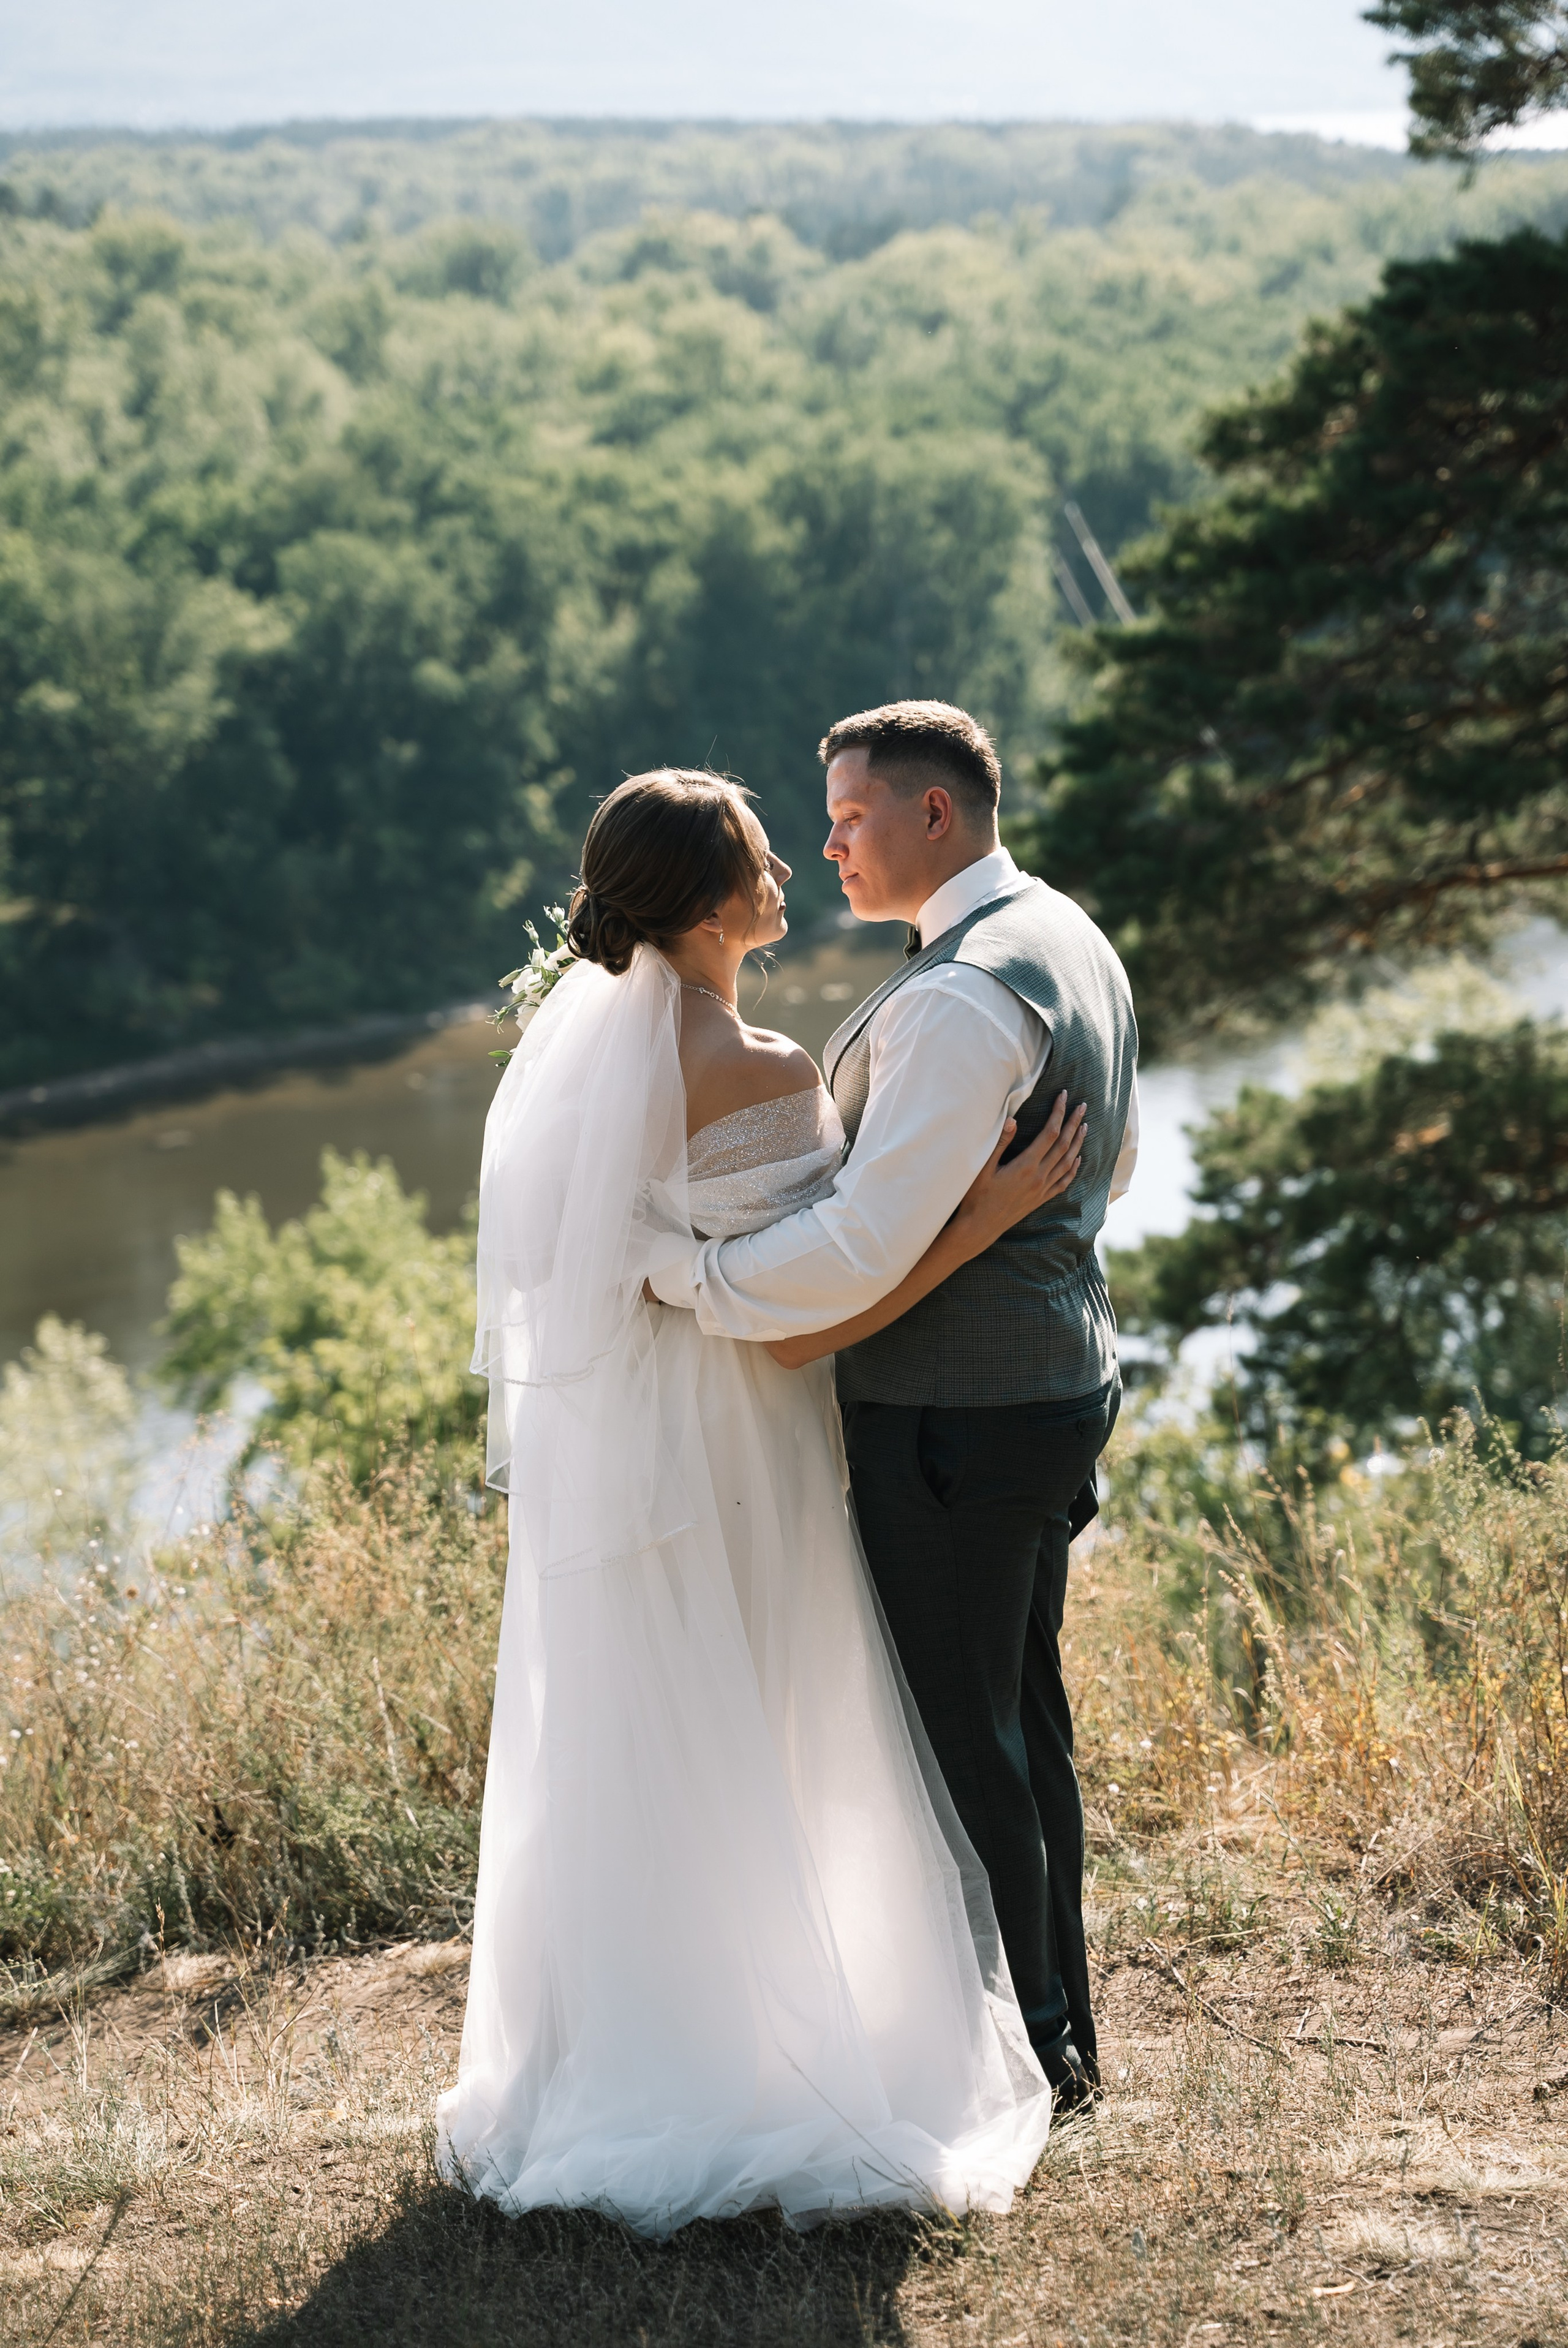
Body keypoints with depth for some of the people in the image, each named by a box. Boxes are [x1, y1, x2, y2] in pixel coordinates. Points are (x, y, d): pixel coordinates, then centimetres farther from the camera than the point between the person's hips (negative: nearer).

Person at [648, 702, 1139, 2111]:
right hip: (1057, 1378, 10)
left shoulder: (962, 996, -23)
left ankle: (1019, 2055, 12)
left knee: (965, 1741, 2)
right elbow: (1110, 1166, 23)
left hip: (952, 1416, -10)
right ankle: (1063, 2035, 30)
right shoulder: (1073, 941, 9)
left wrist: (677, 1278, -18)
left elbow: (864, 1246, -27)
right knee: (1027, 1718, 19)